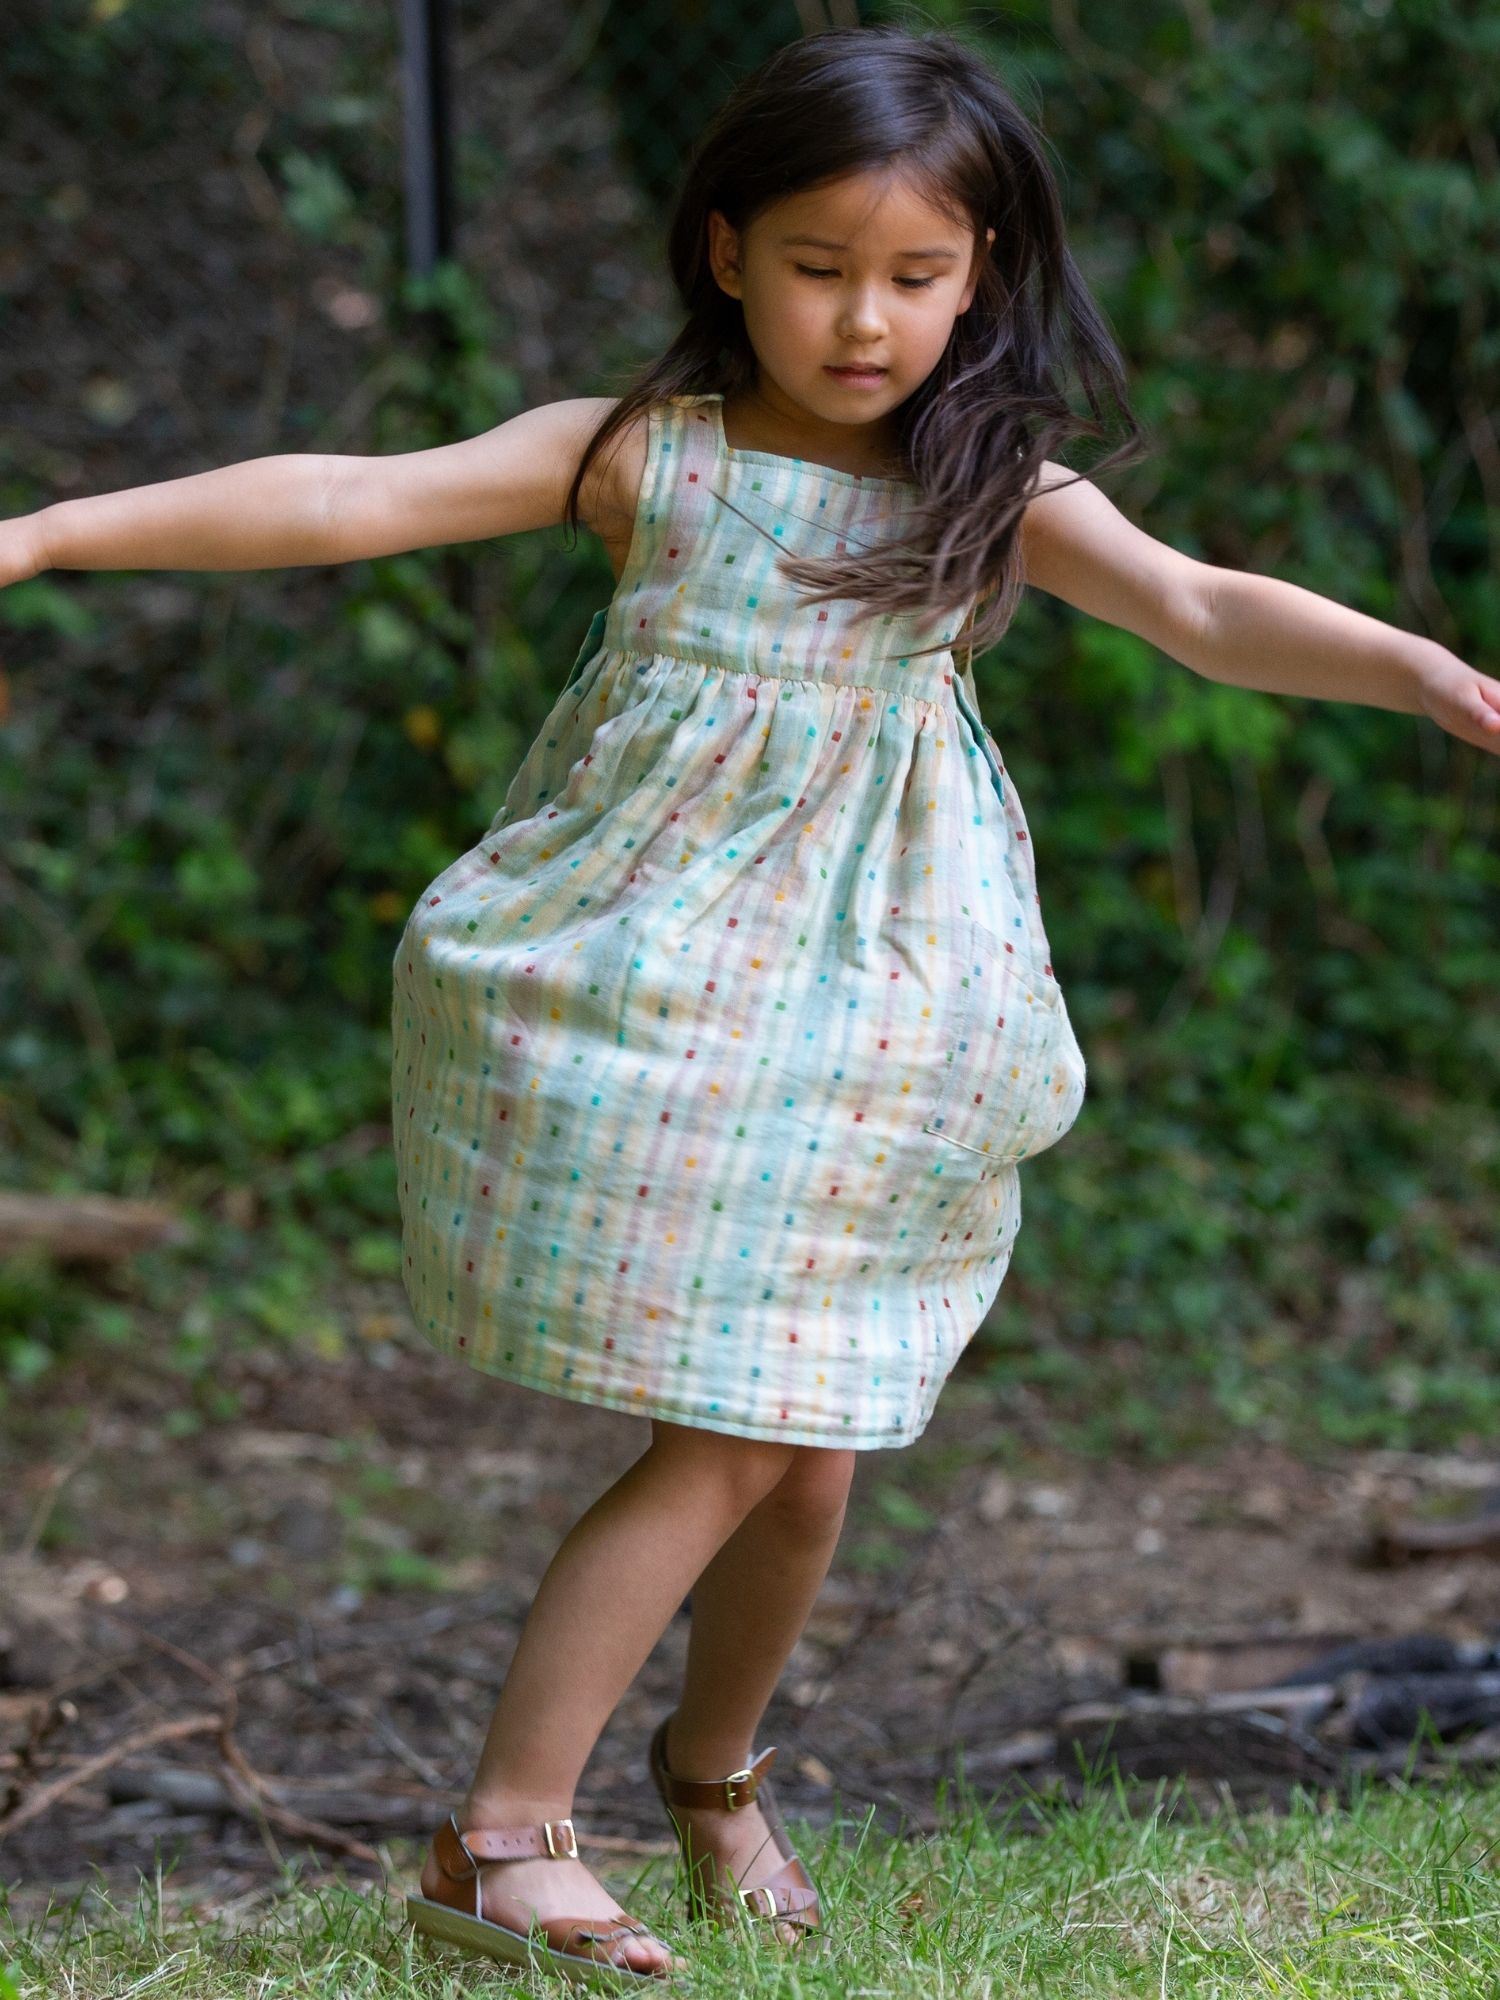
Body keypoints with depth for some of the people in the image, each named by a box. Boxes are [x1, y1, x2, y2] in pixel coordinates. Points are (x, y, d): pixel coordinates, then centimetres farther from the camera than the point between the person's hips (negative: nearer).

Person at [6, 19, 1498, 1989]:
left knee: (814, 1459, 7)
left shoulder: (996, 494, 3)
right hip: (647, 1009, -3)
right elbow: (351, 498, -11)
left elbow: (1206, 608, -10)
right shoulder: (646, 454, -3)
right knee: (730, 1444, -10)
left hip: (863, 1040, 3)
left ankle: (716, 1769, 35)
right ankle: (502, 1836, -2)